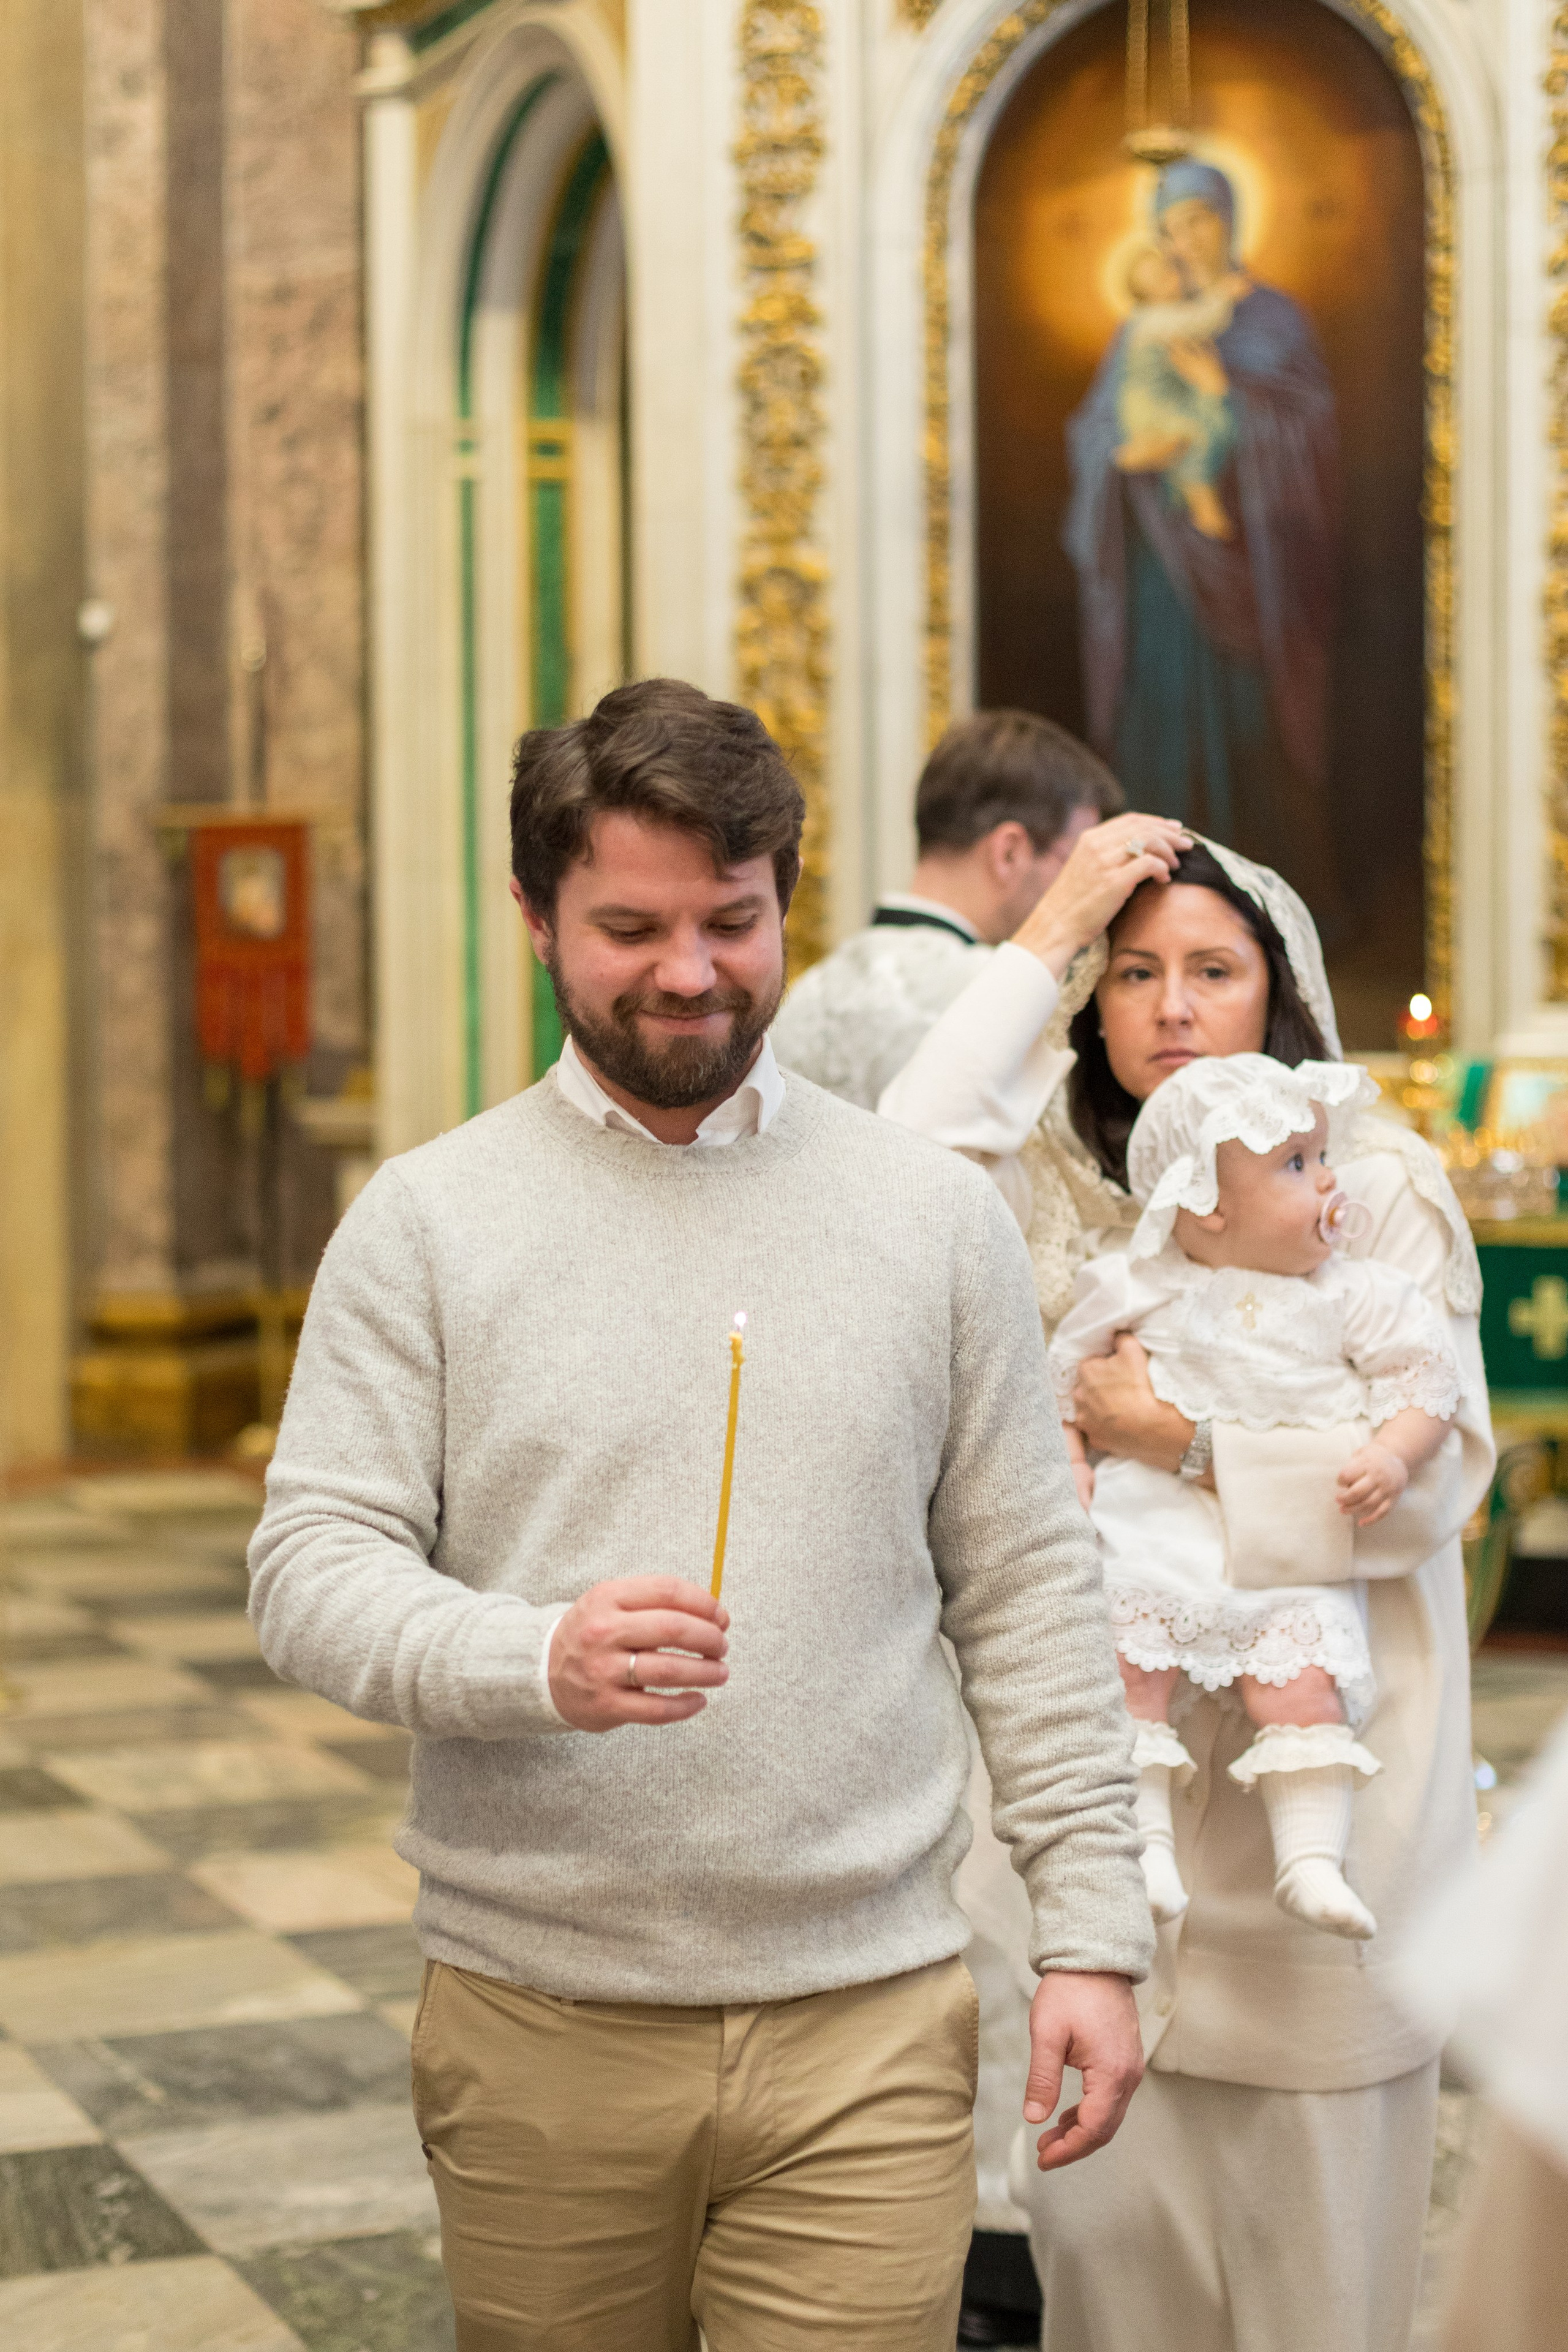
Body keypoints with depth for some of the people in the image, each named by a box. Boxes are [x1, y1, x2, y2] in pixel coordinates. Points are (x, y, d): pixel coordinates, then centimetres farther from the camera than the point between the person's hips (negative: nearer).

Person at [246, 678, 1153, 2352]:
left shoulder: (934, 1214, 6)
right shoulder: (426, 1221, 2)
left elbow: (1026, 1594, 7)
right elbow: (312, 1564, -4)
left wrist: (1092, 1931, 2)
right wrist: (538, 1656, -23)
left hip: (867, 2024, 1)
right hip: (536, 2027, 0)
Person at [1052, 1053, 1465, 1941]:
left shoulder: (1352, 1292, 2)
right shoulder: (1139, 1287, 2)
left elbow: (1428, 1373, 3)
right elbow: (1067, 1373, 14)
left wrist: (1394, 1454, -13)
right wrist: (1067, 1459, 3)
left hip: (1293, 1559, 0)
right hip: (1154, 1537, 0)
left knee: (1306, 1684, -12)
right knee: (1130, 1668, -11)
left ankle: (1313, 1859, -6)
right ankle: (1146, 1840, -3)